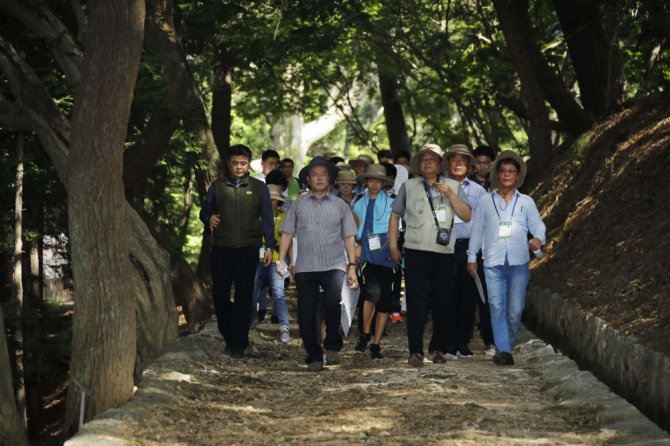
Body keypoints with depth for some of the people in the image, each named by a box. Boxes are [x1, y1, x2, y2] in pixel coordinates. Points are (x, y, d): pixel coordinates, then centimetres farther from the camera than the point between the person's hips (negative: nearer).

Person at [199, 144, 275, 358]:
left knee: (244, 295, -3)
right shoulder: (218, 186, 10)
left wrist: (269, 247, 2)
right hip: (222, 249, 1)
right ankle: (229, 336, 20)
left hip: (248, 249, -1)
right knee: (220, 293, 1)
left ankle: (238, 343, 1)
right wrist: (209, 218, -10)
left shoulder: (259, 188, 9)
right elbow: (204, 211, 14)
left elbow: (267, 219, 10)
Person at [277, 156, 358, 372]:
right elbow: (287, 233, 9)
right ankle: (314, 357, 13)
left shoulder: (340, 205, 12)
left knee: (333, 301, -26)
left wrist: (352, 266, 3)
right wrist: (281, 259, -3)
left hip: (334, 265, -1)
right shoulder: (298, 204, 12)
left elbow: (349, 237, 10)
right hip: (305, 267, 1)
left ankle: (332, 346, -6)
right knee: (306, 314, -1)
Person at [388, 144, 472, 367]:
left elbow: (466, 216, 4)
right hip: (416, 251, -1)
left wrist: (450, 195, -8)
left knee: (442, 303, 5)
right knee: (416, 302, -8)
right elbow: (395, 215, 14)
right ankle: (415, 351, -9)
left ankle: (440, 349, 16)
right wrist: (393, 247, 8)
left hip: (444, 252, 1)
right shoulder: (408, 187, 11)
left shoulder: (453, 187, 11)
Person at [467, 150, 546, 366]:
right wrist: (472, 257, 12)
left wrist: (538, 238, -15)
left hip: (519, 262, 0)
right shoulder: (486, 202, 12)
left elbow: (537, 224, 8)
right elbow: (477, 230, 15)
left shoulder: (526, 202, 11)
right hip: (493, 262, 0)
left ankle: (506, 345, 16)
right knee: (497, 306, -9)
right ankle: (503, 351, -12)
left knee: (515, 309, -3)